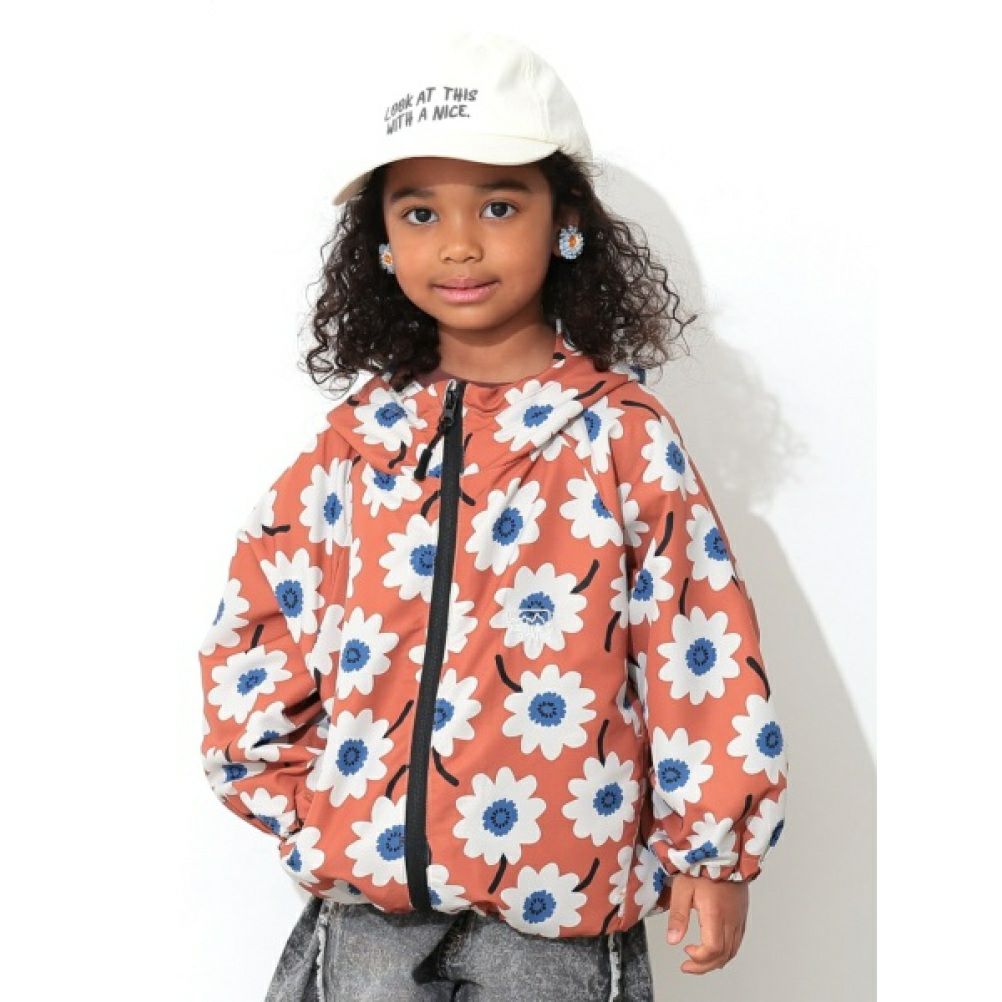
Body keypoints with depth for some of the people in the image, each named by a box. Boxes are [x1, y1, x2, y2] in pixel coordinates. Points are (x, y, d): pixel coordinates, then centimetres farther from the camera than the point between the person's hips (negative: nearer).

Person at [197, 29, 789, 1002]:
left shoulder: (623, 432, -7)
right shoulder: (360, 437, 2)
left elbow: (696, 643, -5)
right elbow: (258, 622, 8)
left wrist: (713, 848, -3)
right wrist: (292, 803, 4)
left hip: (560, 894, -2)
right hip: (362, 889, 3)